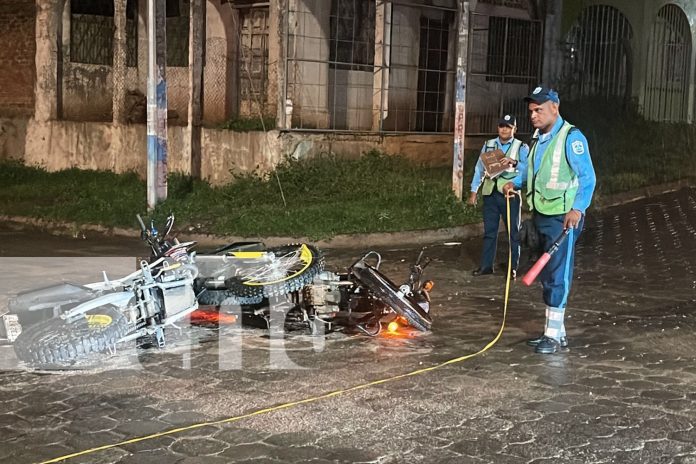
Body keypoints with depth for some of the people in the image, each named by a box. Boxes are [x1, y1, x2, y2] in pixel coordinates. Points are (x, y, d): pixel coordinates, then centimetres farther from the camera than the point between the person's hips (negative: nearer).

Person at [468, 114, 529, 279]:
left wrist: (514, 162, -28)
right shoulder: (488, 145, 10)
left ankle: (513, 267, 12)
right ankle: (486, 265, 16)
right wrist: (474, 191, 6)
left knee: (513, 232, 4)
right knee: (489, 231, 9)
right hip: (490, 193, 3)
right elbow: (479, 168, 11)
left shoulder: (521, 147, 0)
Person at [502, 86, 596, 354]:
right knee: (546, 274, 13)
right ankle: (555, 331, 22)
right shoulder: (538, 138, 14)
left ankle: (554, 335, -2)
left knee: (557, 275, -7)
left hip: (563, 218, -9)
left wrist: (577, 209, -26)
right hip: (541, 215, 9)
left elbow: (587, 176, -16)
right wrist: (515, 183, 6)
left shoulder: (571, 137, -12)